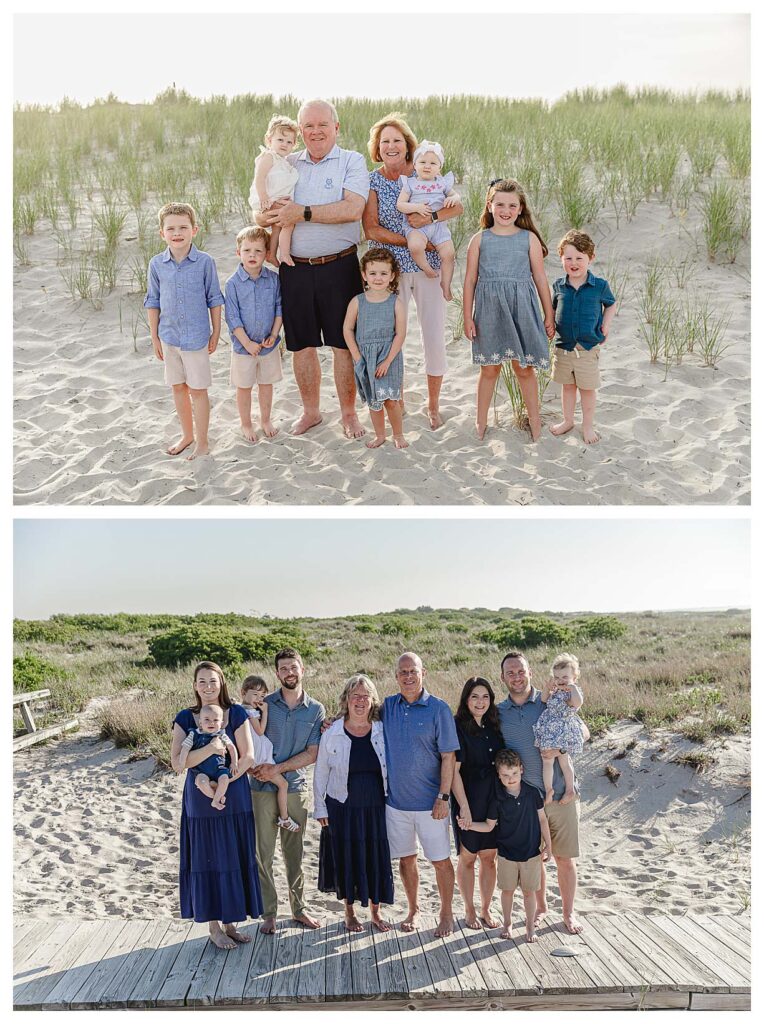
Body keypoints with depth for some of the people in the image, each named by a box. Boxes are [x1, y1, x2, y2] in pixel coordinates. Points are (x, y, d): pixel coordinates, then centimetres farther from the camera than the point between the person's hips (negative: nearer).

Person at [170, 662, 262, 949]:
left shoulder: (236, 714, -2)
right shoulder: (185, 719, -4)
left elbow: (247, 756, -7)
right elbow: (177, 762, -14)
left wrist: (225, 783, -16)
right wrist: (211, 748, -25)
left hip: (235, 799, 1)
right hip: (201, 801, -1)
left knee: (235, 858, 8)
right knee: (208, 860, 5)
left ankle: (230, 922, 23)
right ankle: (214, 927, 18)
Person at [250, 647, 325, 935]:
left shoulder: (316, 710, 2)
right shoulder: (264, 705, -1)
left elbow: (312, 754, -3)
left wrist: (278, 768, -12)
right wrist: (254, 768, -18)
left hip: (296, 788, 1)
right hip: (263, 789, -1)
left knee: (295, 853, 11)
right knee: (263, 854, 3)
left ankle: (299, 908, 24)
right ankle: (268, 913, 14)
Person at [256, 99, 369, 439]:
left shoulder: (352, 162, -1)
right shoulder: (287, 165, 11)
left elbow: (352, 208, -17)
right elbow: (262, 213, 10)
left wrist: (303, 212, -17)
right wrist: (268, 217, -15)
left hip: (339, 267, -3)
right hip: (295, 268, 4)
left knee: (344, 344, 4)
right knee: (301, 344, 11)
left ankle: (349, 414, 18)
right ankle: (310, 411, 27)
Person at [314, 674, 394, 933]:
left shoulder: (382, 731, -1)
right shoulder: (332, 734, -5)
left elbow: (392, 767, 7)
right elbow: (320, 773, 2)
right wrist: (320, 808, 1)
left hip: (375, 807, 1)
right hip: (343, 807, -1)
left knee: (377, 858, 6)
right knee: (347, 859, 7)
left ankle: (375, 912, 24)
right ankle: (349, 912, 26)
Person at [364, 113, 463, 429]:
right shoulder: (372, 181, 0)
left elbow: (458, 206, -2)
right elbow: (371, 229, -7)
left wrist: (430, 217, -20)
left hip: (428, 267, 0)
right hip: (391, 269, 0)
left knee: (434, 337, 2)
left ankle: (433, 405, 19)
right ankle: (397, 402, 23)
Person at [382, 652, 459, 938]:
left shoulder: (438, 709, -8)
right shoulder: (387, 706, 3)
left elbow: (448, 756, -9)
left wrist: (443, 797, -13)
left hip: (429, 803, -3)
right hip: (396, 800, 4)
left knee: (441, 860, 5)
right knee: (406, 858, 14)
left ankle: (446, 914, 21)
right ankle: (413, 910, 30)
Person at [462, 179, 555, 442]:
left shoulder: (529, 238, 2)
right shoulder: (480, 239, 2)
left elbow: (540, 279, 6)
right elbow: (470, 280, 4)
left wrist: (549, 315, 7)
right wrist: (468, 317, 0)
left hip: (521, 310, 0)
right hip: (489, 309, 0)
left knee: (524, 367, 7)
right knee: (489, 369, 10)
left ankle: (534, 418, 23)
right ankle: (481, 422, 24)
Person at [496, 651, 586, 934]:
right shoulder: (498, 712, 4)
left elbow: (583, 732, 3)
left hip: (561, 794, -2)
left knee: (565, 857, 5)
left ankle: (568, 912, 22)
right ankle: (540, 906, 32)